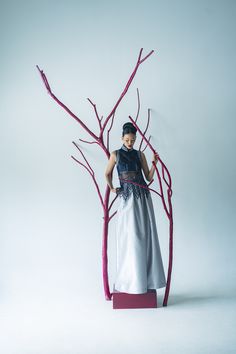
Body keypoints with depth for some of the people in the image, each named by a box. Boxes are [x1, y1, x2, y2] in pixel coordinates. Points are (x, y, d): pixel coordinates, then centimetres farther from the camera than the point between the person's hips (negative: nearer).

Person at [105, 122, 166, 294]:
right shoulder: (116, 154, 5)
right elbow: (107, 173, 15)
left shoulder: (140, 154, 10)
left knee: (145, 236, 4)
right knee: (130, 239, -2)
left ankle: (146, 278, 15)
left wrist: (155, 163, -7)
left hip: (143, 197, 2)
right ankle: (129, 280, 11)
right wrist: (112, 188, 3)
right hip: (127, 198, -2)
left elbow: (149, 177, 6)